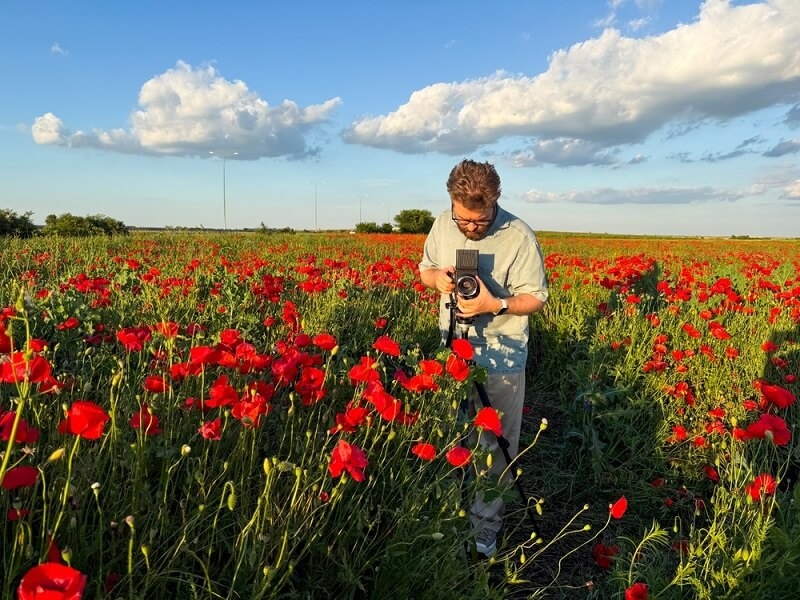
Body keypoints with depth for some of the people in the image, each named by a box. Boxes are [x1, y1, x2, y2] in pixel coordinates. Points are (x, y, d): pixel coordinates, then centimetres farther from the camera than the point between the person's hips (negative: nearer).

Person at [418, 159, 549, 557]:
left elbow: (536, 298, -10)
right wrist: (437, 278, -12)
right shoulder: (442, 226, -1)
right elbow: (425, 270, 13)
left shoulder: (519, 236, -16)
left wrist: (495, 304, -28)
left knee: (496, 443, 6)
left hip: (501, 353, -4)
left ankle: (486, 524, 24)